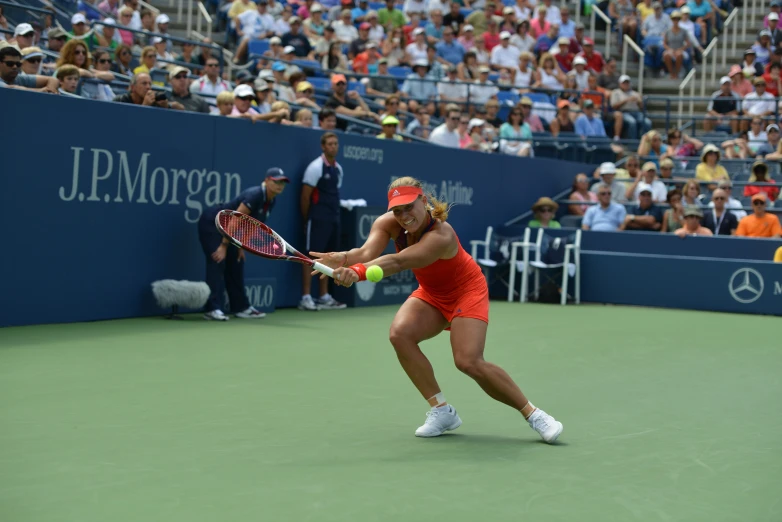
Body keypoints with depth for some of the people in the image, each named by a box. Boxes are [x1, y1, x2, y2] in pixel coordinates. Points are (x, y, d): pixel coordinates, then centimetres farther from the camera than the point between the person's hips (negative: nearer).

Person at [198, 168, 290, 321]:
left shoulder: (270, 202, 0)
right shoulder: (254, 195, -28)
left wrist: (241, 246, 7)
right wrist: (223, 246, -29)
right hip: (211, 223, -10)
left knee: (236, 265, 11)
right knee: (217, 262, -18)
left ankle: (241, 308, 18)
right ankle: (212, 309, -23)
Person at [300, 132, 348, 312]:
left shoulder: (338, 169, 13)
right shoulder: (316, 167, -9)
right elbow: (305, 196, -9)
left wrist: (335, 212, 12)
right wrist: (306, 219, -6)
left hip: (333, 219, 7)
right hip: (318, 219, -7)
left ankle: (324, 297, 16)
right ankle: (306, 297, -5)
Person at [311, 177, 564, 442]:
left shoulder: (440, 236, -37)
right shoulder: (387, 223, -18)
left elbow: (397, 263, -53)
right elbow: (366, 252, -36)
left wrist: (358, 272, -69)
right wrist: (342, 259, -58)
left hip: (466, 291, -6)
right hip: (431, 294, 6)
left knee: (469, 361, -22)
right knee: (400, 334, -22)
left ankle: (533, 414, -1)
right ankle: (442, 411, -7)